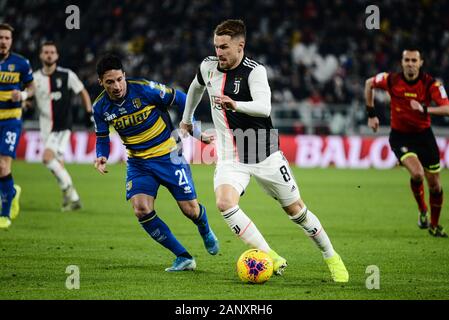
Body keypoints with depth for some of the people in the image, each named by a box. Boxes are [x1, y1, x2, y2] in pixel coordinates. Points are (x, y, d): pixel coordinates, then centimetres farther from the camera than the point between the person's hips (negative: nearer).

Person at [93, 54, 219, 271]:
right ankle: (183, 258, -5)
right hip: (138, 163, 3)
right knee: (141, 210, -20)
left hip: (168, 155, -3)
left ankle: (206, 232, 39)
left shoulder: (144, 89, -20)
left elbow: (181, 100, -8)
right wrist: (101, 157, -14)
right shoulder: (100, 107, -8)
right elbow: (102, 138, 7)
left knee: (190, 209, -2)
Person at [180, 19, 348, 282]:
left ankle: (331, 257, 27)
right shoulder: (208, 66, 0)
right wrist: (187, 118, 36)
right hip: (229, 157, 4)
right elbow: (197, 87, 25)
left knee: (295, 209, 5)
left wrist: (236, 105, -53)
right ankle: (271, 258, -20)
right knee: (225, 203, -25)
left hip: (264, 153, -4)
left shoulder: (255, 71, -17)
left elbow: (264, 107, -35)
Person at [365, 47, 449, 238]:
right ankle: (422, 211, 4)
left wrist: (425, 109, -38)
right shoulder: (391, 80, -12)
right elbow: (369, 83, 8)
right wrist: (371, 113, 8)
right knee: (417, 173, -25)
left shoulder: (430, 84, -14)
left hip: (424, 135, 1)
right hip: (400, 136, -1)